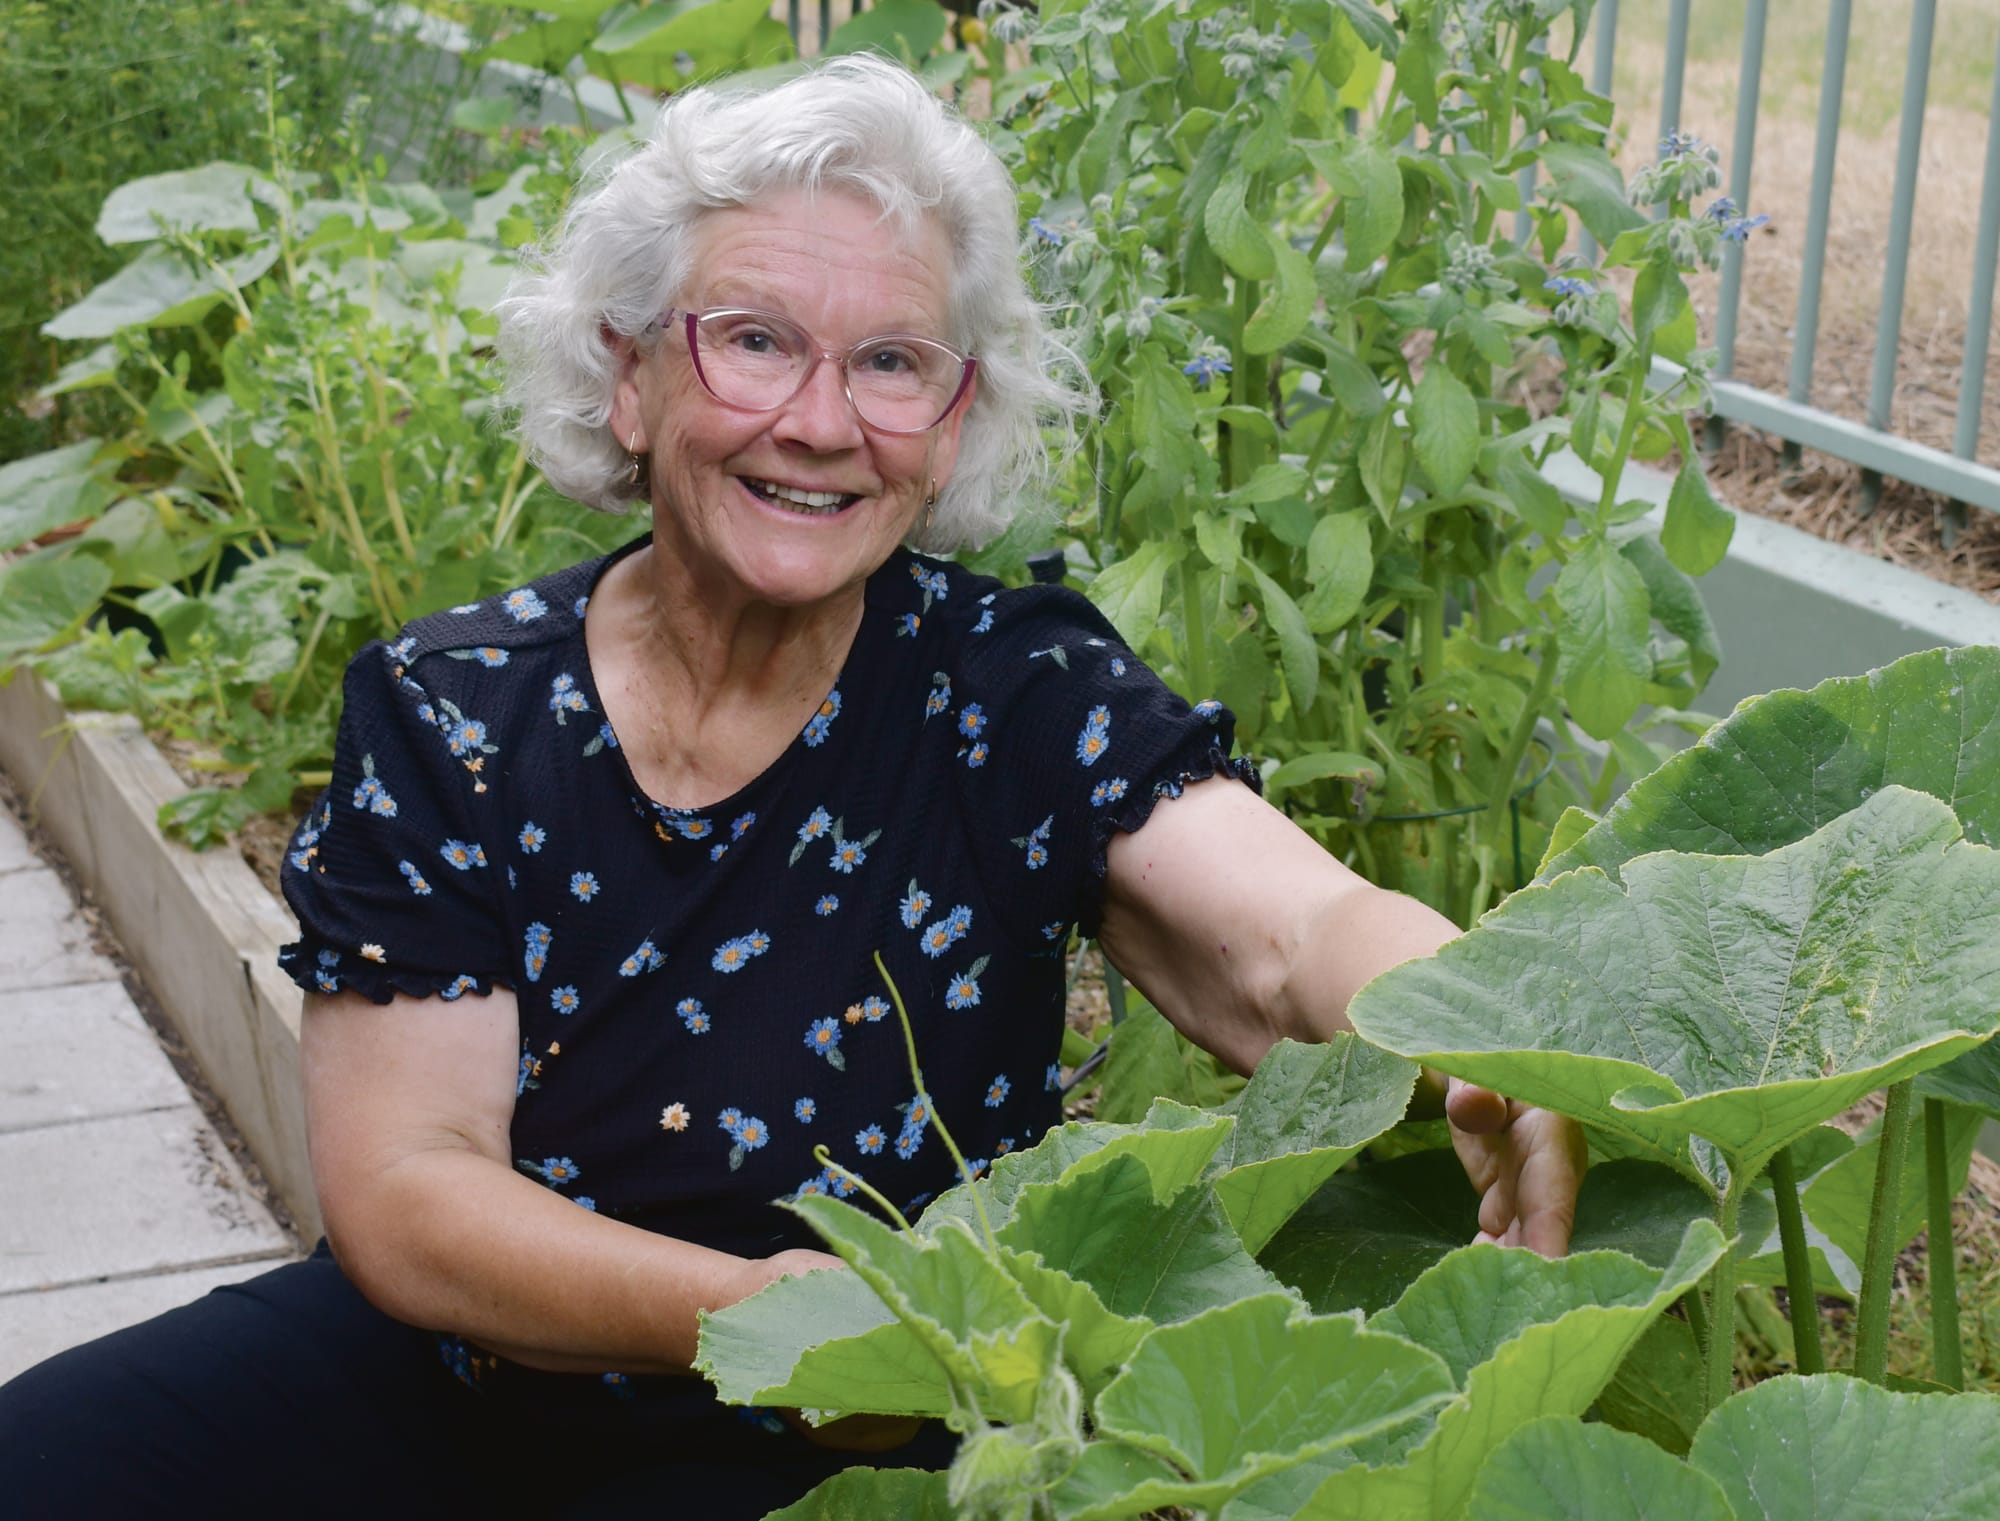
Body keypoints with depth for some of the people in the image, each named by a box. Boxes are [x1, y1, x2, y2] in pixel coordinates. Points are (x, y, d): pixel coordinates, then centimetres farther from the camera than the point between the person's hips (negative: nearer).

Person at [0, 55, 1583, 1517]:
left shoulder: (1021, 692, -12)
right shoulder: (447, 716, -8)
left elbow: (1304, 931, -28)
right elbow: (398, 1188, -13)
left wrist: (1487, 1061, -53)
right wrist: (741, 1310, -31)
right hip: (456, 1372, 2)